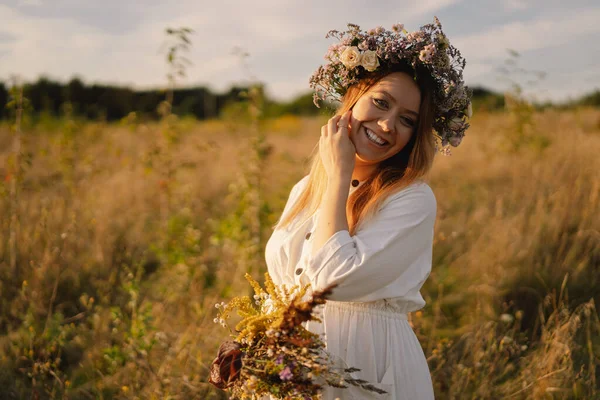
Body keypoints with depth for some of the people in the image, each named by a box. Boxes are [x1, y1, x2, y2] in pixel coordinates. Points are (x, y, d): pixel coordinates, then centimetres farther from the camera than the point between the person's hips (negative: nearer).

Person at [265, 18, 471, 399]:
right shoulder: (304, 190, 5)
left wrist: (340, 176, -19)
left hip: (368, 369, -5)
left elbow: (334, 279, -25)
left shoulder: (413, 200, -14)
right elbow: (281, 288, 11)